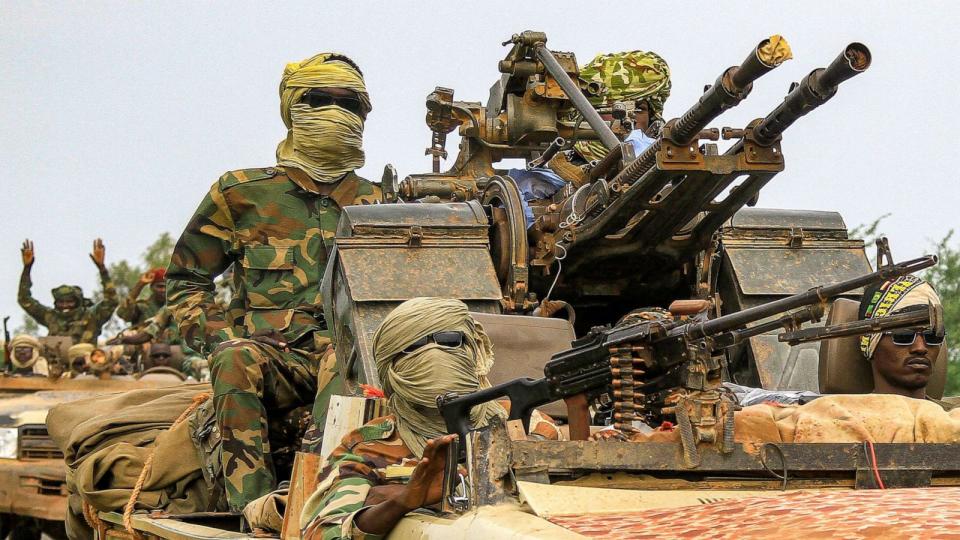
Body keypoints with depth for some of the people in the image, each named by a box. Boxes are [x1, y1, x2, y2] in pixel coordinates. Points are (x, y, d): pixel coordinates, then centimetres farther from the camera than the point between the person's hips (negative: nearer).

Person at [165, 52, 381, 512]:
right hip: (271, 352, -1)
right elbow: (185, 278, 18)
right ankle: (252, 507, -42)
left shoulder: (372, 203, 20)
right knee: (236, 359, -36)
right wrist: (211, 332, -1)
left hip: (343, 351, 1)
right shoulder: (243, 194, 13)